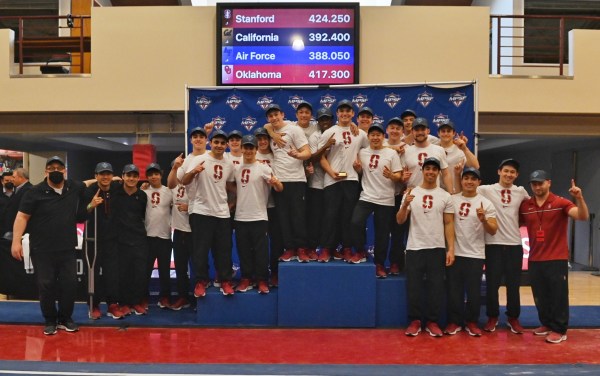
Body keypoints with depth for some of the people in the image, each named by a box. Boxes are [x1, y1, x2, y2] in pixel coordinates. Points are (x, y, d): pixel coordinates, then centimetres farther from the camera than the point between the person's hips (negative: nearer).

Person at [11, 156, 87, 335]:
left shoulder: (75, 188, 3)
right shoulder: (35, 192, -6)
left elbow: (87, 189, 26)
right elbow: (22, 216, -8)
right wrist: (16, 241, -15)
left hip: (67, 249, 3)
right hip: (42, 250, -3)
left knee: (70, 284, 5)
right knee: (46, 285, 2)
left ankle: (65, 318, 22)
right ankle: (50, 320, 19)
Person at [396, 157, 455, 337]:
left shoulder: (445, 196, 5)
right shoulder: (411, 193, 3)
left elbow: (449, 224, 3)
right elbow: (400, 221, -1)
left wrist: (451, 249, -5)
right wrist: (405, 205, -20)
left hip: (437, 248, 0)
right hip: (414, 247, 0)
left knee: (436, 287, 4)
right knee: (413, 287, 4)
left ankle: (432, 322, 16)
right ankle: (414, 321, 16)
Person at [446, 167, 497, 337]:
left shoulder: (486, 203, -2)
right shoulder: (453, 199, 2)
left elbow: (493, 231, -5)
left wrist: (483, 220, -23)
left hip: (475, 255, -1)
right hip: (454, 253, 1)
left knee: (474, 291, 6)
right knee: (454, 290, 7)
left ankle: (472, 322, 21)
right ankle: (454, 321, 19)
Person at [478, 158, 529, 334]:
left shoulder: (521, 191, 8)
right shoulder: (487, 190, -2)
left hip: (514, 243, 2)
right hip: (493, 243, -2)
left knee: (513, 284, 8)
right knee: (492, 283, 3)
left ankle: (513, 318, 22)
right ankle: (492, 317, 18)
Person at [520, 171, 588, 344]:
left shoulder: (561, 203, -7)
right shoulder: (525, 206, 5)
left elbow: (583, 216, -19)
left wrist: (579, 198, -34)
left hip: (557, 259, -4)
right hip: (534, 259, 4)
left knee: (558, 295, 2)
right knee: (540, 295, 14)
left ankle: (559, 330, 11)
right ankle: (547, 324, 30)